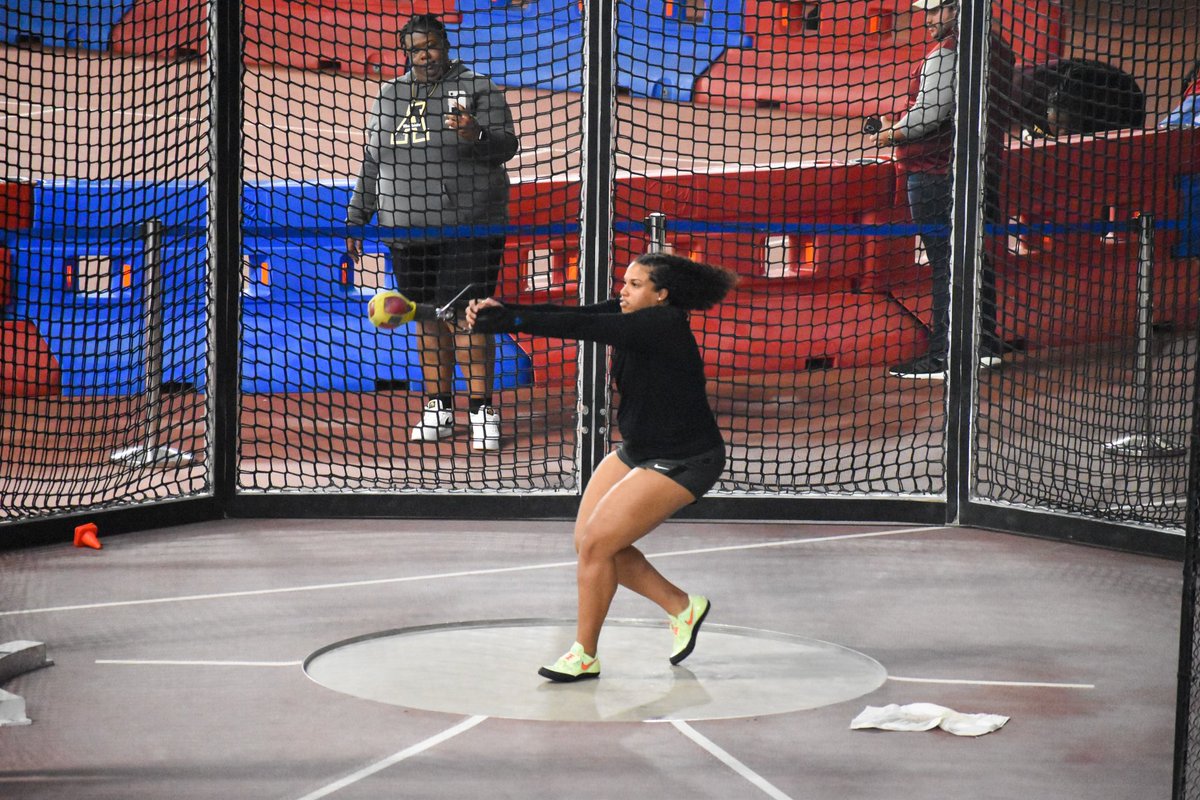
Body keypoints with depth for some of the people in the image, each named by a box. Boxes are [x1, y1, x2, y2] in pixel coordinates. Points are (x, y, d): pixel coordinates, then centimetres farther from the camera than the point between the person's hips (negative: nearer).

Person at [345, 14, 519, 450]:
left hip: (468, 229, -5)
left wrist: (478, 135, -27)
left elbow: (507, 146, -6)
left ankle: (482, 410, -4)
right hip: (408, 232, 5)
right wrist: (356, 218, 17)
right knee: (427, 318, 8)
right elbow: (372, 163, 19)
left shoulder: (476, 89, 0)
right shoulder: (390, 96, 14)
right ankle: (438, 410, 15)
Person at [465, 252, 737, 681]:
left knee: (596, 543, -13)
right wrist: (503, 311, -29)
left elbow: (584, 328, -33)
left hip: (683, 463, -10)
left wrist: (511, 320, -39)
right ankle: (682, 606, 22)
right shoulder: (629, 314, 0)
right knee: (590, 543, 5)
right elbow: (575, 317, -13)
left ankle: (584, 656, 3)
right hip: (636, 450, 10)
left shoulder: (664, 324, -24)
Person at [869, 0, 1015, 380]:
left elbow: (929, 114, -21)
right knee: (976, 256, 16)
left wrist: (891, 135, -4)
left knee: (945, 263, -8)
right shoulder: (997, 47, 13)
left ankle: (943, 356, -8)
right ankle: (985, 345, 25)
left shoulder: (947, 52, -16)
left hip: (937, 171, -9)